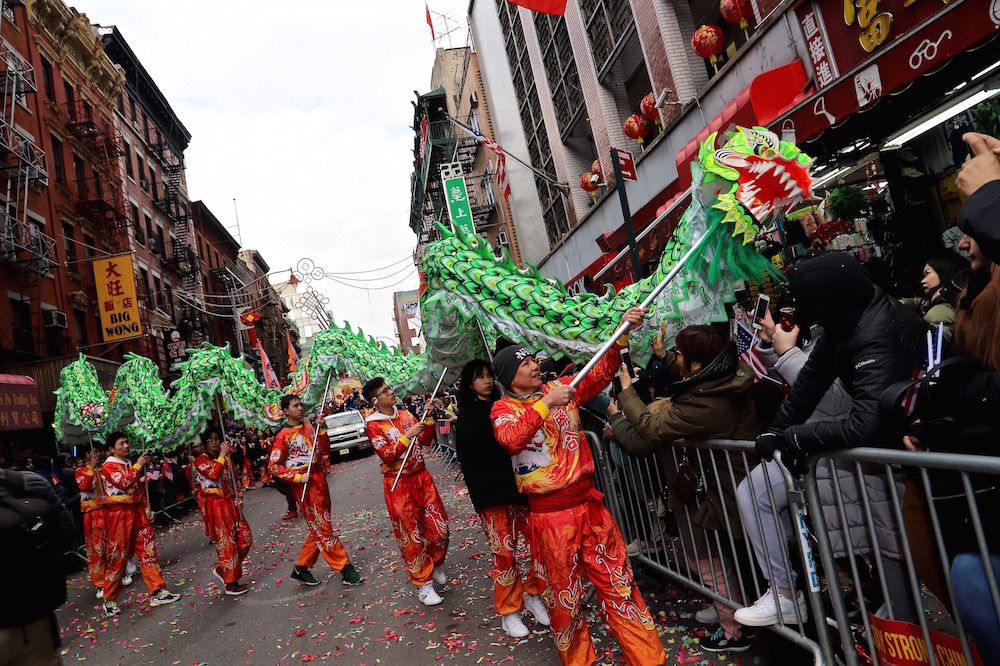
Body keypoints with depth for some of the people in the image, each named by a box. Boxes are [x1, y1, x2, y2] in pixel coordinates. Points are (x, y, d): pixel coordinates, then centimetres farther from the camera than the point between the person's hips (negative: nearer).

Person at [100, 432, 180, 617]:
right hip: (119, 515, -7)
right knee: (118, 556, 0)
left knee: (148, 550, 3)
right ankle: (110, 600, 15)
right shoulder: (108, 466, -7)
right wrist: (138, 465, -15)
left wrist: (146, 508, 12)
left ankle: (157, 591, 6)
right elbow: (124, 483, -24)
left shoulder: (130, 465, 15)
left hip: (138, 512, 7)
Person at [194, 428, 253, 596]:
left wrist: (239, 498, 4)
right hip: (216, 506, -6)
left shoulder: (226, 458, 12)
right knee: (227, 543, -3)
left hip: (231, 504, 6)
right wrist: (222, 455, -20)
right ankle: (230, 584, 8)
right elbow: (213, 475, -24)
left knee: (245, 539, 7)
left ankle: (223, 570, 25)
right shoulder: (201, 460, -6)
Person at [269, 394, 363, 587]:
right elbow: (273, 466, -7)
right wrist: (298, 477, -16)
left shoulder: (309, 427, 11)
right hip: (305, 484, -7)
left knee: (318, 529, 13)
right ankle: (346, 569, 0)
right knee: (323, 529, -3)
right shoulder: (284, 436, -7)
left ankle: (301, 568, 25)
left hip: (320, 479, 7)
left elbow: (325, 451, 9)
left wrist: (321, 429, -3)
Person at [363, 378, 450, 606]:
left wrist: (428, 417, -3)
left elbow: (426, 440, 8)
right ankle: (423, 585, 12)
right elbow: (387, 455, -17)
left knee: (439, 527, 6)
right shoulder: (373, 425, -7)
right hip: (398, 484, -5)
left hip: (421, 477, 5)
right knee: (411, 536, 1)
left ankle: (436, 566, 31)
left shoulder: (405, 415, 8)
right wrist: (407, 435, -22)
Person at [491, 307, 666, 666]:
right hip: (550, 514, -3)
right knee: (563, 596, 11)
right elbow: (510, 438, -23)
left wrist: (622, 334, -12)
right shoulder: (503, 408, -3)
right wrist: (546, 404, -27)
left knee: (617, 583, 9)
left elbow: (600, 372, -1)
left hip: (589, 503, 3)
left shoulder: (561, 387, 7)